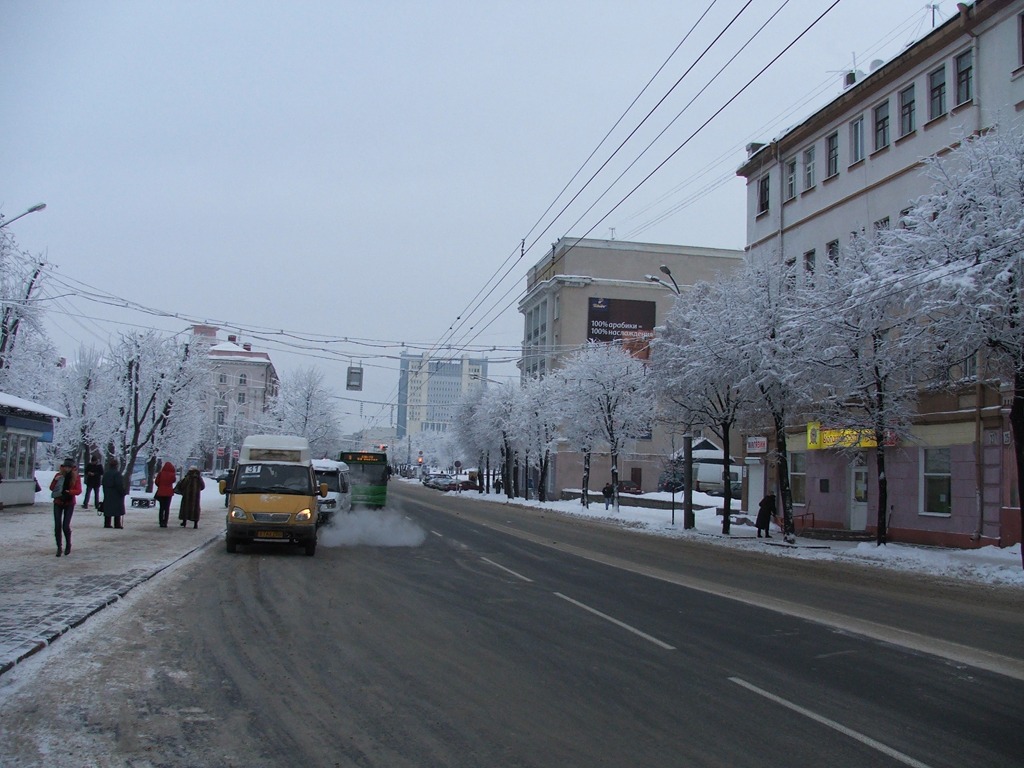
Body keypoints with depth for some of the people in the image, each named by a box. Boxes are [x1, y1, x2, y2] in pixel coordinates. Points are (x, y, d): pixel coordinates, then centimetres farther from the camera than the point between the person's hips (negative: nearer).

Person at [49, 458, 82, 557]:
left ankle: (68, 545, 16)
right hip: (58, 503, 2)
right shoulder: (58, 475, 0)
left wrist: (69, 491, -28)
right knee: (57, 526, -2)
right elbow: (51, 488, -1)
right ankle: (59, 547, 8)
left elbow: (79, 491, -11)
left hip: (69, 504, -2)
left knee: (66, 526, -8)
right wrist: (55, 481, -19)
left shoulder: (76, 477, -5)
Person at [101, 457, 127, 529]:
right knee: (117, 510, -2)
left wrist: (105, 493, 21)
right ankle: (117, 524, -3)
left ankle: (107, 524, 9)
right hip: (117, 495, -7)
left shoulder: (105, 474, 11)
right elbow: (120, 485, -19)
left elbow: (103, 484, 16)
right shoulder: (117, 473, -14)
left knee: (107, 510, 9)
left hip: (107, 495, 7)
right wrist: (124, 492, -8)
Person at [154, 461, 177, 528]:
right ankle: (165, 523, -1)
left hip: (161, 492, 1)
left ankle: (161, 523, 9)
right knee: (167, 508, 6)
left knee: (161, 508, 12)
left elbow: (157, 482, -4)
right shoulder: (172, 474, -10)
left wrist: (160, 486, 13)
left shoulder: (160, 473, -9)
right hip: (169, 492, -1)